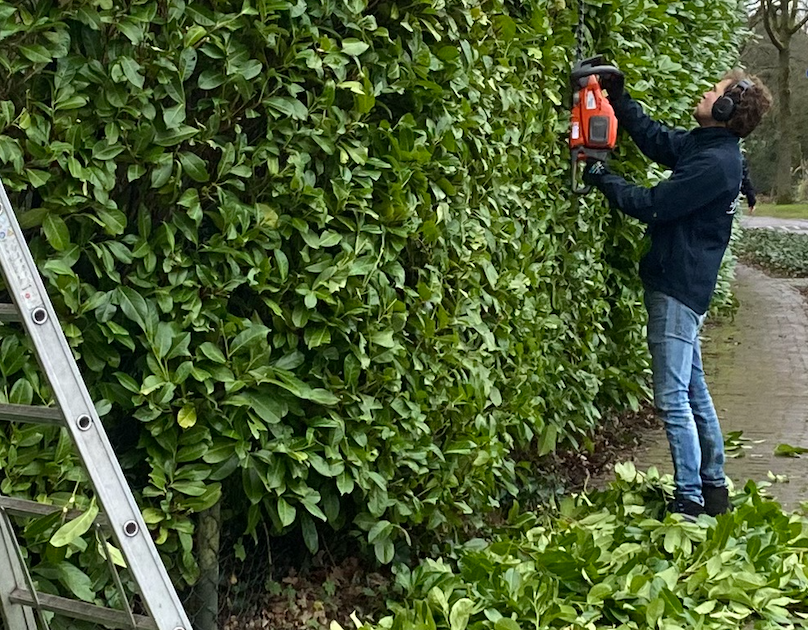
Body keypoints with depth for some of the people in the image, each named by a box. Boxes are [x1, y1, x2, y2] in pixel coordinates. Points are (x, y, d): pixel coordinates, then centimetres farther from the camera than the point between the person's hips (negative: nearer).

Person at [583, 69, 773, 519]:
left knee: (673, 399, -7)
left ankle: (690, 500, -2)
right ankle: (714, 487, 26)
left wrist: (603, 178, -8)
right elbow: (655, 138, 21)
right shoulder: (705, 146, 9)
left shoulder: (715, 163, -20)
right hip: (679, 286, 10)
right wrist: (618, 97, 12)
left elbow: (654, 205, -19)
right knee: (693, 392, 16)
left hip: (679, 289, -10)